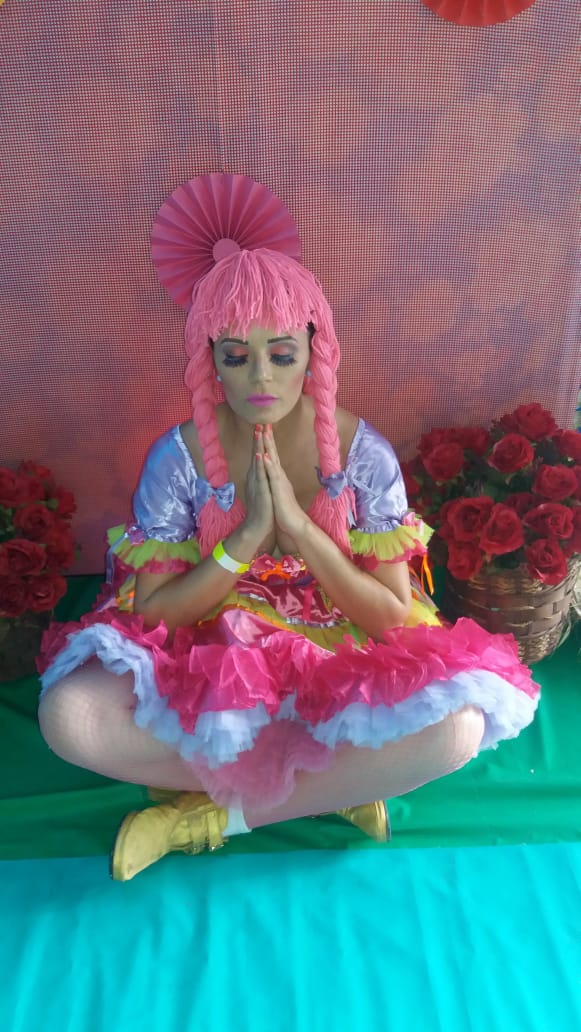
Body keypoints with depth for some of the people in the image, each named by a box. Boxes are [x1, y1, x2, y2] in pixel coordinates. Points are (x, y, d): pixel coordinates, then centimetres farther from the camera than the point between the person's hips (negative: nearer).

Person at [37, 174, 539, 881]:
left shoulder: (362, 453, -10)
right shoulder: (178, 457, -10)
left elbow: (395, 619, -10)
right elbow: (152, 613, -8)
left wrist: (299, 525, -24)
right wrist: (245, 537, -23)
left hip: (335, 670, 0)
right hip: (205, 669, 1)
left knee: (456, 723, -29)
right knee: (69, 713, -28)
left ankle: (210, 812, -12)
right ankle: (333, 783, -11)